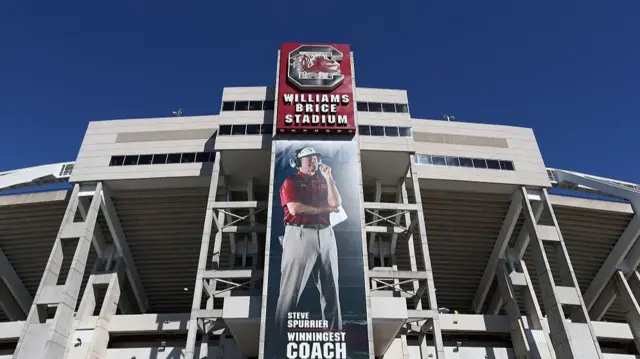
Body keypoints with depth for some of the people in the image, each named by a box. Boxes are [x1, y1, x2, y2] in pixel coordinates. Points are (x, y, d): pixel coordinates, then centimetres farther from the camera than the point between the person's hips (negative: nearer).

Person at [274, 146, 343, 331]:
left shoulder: (323, 181, 17)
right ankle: (282, 328, 5)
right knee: (292, 288, -5)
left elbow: (336, 203, 4)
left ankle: (334, 327, 19)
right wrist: (324, 209, -5)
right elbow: (294, 209, -13)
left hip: (325, 235, 6)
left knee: (330, 286, 10)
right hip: (300, 235, -6)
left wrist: (328, 178, -1)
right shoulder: (291, 182, 1)